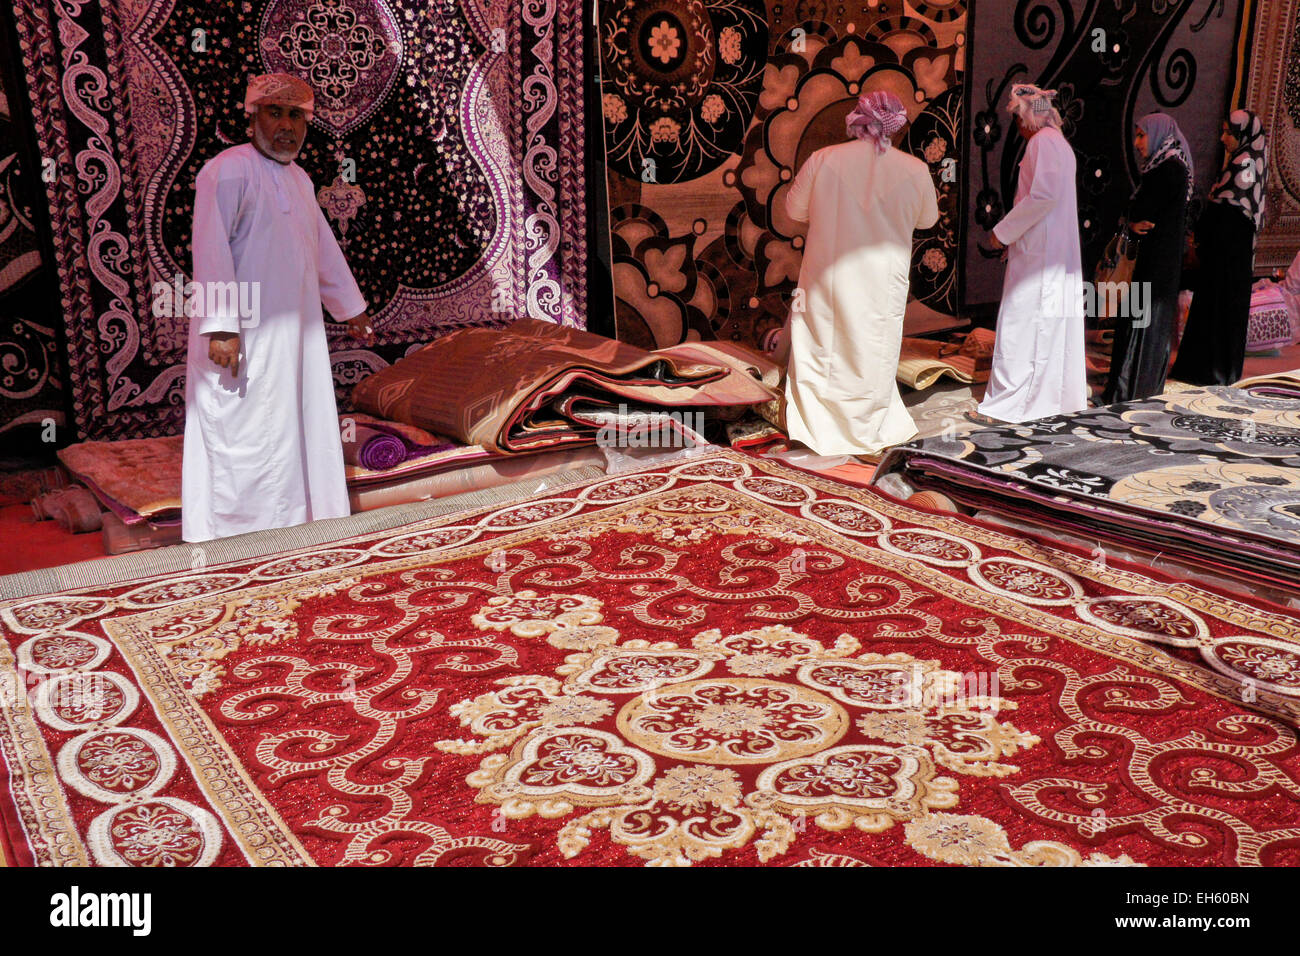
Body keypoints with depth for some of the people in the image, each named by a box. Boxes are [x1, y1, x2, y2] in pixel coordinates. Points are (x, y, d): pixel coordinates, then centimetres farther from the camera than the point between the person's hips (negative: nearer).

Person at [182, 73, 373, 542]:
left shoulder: (299, 179, 17)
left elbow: (324, 248, 28)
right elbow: (211, 250, -19)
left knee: (302, 430, 13)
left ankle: (296, 518, 24)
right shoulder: (228, 170, -10)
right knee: (243, 438, -4)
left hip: (296, 335, 9)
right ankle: (227, 536, 5)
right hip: (245, 336, -8)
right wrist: (220, 326, -27)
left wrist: (351, 307, 33)